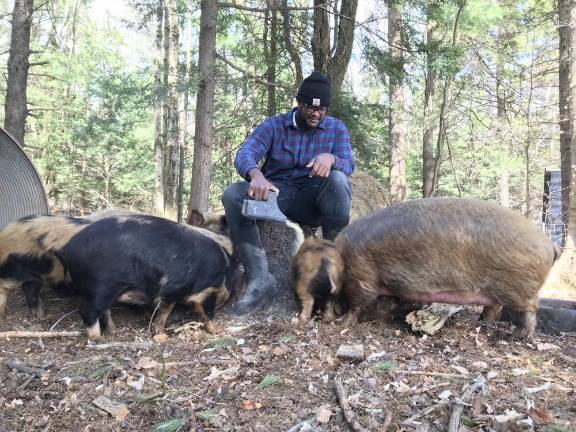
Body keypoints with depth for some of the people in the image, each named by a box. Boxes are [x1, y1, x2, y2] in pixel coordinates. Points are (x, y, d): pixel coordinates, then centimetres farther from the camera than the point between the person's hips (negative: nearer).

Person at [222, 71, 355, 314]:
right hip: (274, 195, 1)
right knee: (233, 194, -27)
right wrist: (256, 175, -37)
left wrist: (331, 159, -34)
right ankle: (259, 276, -38)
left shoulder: (336, 128, 7)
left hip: (313, 202, 0)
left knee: (338, 180, -32)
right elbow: (244, 154, -12)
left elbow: (348, 164, -8)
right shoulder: (273, 125, 4)